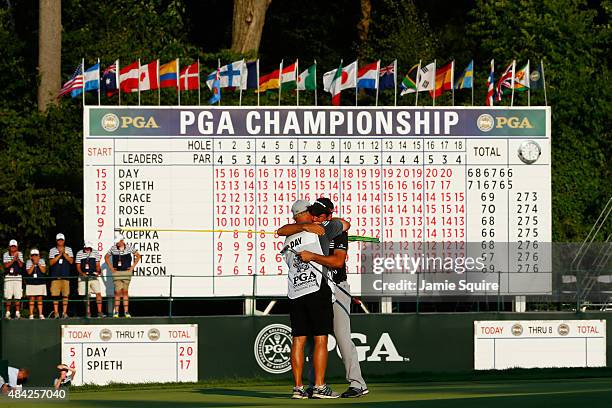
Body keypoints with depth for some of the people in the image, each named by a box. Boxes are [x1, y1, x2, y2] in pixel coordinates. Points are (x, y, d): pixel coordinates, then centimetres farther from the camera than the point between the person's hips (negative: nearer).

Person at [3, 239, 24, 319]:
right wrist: (13, 259, -18)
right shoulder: (6, 255, 3)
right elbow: (6, 265, -7)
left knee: (18, 296, -2)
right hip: (8, 277, -1)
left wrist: (17, 258, -20)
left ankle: (17, 313, 3)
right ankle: (8, 313, 1)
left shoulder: (20, 254, 6)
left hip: (18, 277, 1)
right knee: (8, 296, -3)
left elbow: (21, 265, -3)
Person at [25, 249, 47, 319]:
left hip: (40, 283, 1)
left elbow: (44, 271, -5)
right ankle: (31, 315, 1)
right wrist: (33, 264, -15)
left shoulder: (42, 261, 5)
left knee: (39, 299, 2)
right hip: (31, 283, -1)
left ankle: (41, 314, 5)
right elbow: (29, 272, -8)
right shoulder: (29, 262, 2)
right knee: (31, 299, -2)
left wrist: (38, 263, -12)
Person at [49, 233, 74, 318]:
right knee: (55, 295, -4)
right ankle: (56, 313, 0)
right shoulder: (52, 250, 8)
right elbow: (51, 262, -2)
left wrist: (64, 253, -9)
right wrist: (59, 254, -10)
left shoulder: (68, 249, 12)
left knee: (65, 295, -3)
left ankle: (64, 313, 0)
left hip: (65, 275, 1)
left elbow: (71, 261, 2)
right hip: (55, 275, -1)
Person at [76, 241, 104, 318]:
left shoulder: (95, 253, 3)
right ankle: (88, 313, 10)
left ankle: (99, 312, -8)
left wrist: (97, 271, -12)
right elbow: (78, 266, 3)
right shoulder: (79, 254, 1)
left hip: (93, 276, 0)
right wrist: (82, 273, -15)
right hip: (84, 277, 0)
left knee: (98, 293, -10)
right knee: (86, 295, 3)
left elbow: (97, 265, 7)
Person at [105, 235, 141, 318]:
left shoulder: (129, 247, -2)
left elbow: (138, 256, 9)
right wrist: (111, 267, 7)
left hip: (126, 272, 0)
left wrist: (132, 267, 3)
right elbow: (106, 257, 16)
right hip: (116, 273, 0)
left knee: (125, 292, 3)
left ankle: (126, 311, 5)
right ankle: (116, 312, 0)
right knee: (117, 292, -4)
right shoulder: (113, 248, 0)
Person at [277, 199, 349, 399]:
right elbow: (345, 225, 13)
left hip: (294, 293, 5)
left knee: (298, 340, 5)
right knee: (321, 339, -3)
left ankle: (298, 388, 2)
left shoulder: (288, 240, 16)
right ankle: (319, 387, -7)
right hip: (316, 289, -5)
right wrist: (327, 222, 31)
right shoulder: (320, 229, 1)